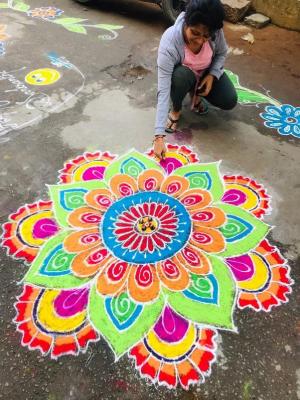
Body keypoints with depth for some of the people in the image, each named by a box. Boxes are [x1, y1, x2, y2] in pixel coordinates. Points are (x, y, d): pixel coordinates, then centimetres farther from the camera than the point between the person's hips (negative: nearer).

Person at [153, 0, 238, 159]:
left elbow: (221, 53, -3)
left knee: (229, 101, -17)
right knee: (181, 76, -39)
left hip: (208, 73, 3)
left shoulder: (216, 32, -28)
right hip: (182, 74, -3)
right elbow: (163, 91, -42)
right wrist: (159, 135, -47)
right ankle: (176, 110, -7)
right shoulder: (169, 42, -37)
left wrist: (212, 75, -24)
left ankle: (196, 93, 12)